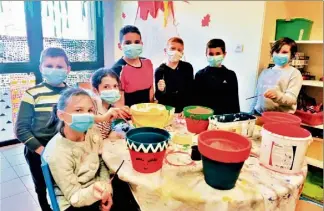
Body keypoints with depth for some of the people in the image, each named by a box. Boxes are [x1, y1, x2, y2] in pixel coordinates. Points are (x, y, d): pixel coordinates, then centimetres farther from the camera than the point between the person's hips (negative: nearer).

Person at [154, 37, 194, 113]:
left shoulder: (187, 67, -3)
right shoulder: (159, 70, -7)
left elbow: (190, 90, -2)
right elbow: (158, 97, -5)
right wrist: (161, 91, -26)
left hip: (184, 111, 1)